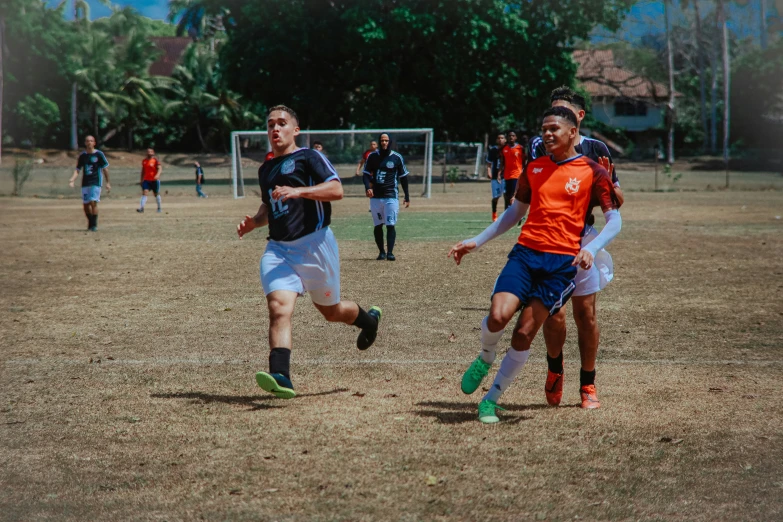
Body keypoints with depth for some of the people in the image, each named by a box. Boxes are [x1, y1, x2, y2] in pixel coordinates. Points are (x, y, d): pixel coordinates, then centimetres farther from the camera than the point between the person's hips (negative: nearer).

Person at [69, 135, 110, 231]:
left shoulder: (99, 154, -2)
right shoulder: (82, 155, 9)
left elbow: (105, 169, 2)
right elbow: (77, 170, 10)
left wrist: (107, 183, 0)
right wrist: (72, 180, -7)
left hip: (96, 182, -5)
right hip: (85, 183, 5)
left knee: (93, 202, -15)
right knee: (85, 204, 6)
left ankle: (94, 225, -7)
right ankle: (90, 223, 26)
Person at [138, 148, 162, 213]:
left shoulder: (155, 160, -7)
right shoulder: (144, 161, 9)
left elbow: (160, 168, -19)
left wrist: (158, 175, -39)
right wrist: (141, 180, 19)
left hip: (154, 180, -3)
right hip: (146, 180, 3)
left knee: (156, 194, 10)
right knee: (144, 192, -14)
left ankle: (159, 208, 27)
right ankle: (141, 208, -24)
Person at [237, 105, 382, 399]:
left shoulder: (308, 158, -3)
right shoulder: (265, 170, 19)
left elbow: (336, 190, -17)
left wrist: (297, 191, -28)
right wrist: (253, 222, 13)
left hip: (314, 244, -5)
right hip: (278, 249, 5)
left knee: (331, 311, 11)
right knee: (279, 308, -19)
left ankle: (368, 319, 46)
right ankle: (280, 377, -32)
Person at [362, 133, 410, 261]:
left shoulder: (397, 158, 1)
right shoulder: (372, 156, 4)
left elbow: (403, 177, 6)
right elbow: (366, 174, 6)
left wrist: (407, 197, 6)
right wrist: (367, 187, -15)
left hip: (391, 197, -2)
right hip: (375, 197, 2)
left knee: (391, 225, -8)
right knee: (378, 225, 7)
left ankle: (390, 252, -8)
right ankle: (381, 252, 15)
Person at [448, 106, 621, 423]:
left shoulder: (592, 172, 2)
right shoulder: (534, 169, 14)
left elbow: (614, 220, 1)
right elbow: (515, 213, 25)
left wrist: (592, 248, -17)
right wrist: (476, 242, 20)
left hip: (563, 261, -2)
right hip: (526, 253, 3)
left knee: (524, 335, -7)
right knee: (498, 316, -22)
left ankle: (491, 399, 10)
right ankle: (485, 358, 12)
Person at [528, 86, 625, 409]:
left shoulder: (596, 149, 3)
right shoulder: (540, 147, 0)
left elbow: (617, 202, 6)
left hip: (583, 240, 1)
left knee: (586, 314, 0)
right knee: (554, 313, -9)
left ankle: (588, 385, 15)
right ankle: (554, 367, 21)